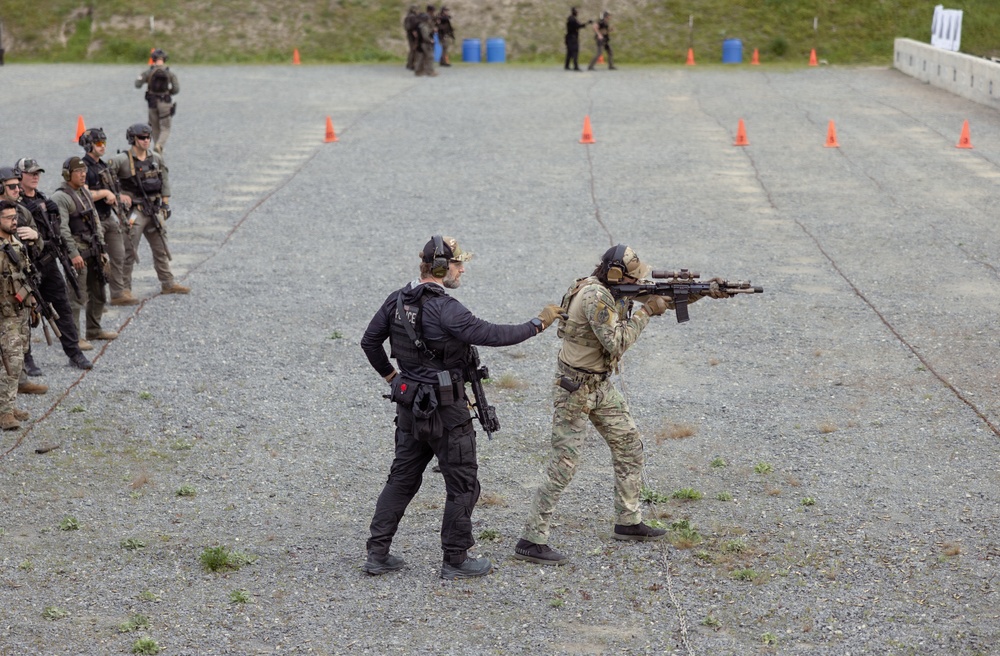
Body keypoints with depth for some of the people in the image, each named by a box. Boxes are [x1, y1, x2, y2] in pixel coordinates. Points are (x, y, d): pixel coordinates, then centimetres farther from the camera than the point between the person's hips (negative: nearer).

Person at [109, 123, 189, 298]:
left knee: (161, 249, 14)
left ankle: (168, 284, 24)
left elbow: (165, 179, 15)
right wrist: (118, 194, -15)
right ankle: (124, 288, 4)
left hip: (154, 210, 6)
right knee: (129, 252, -3)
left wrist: (165, 203, 9)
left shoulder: (156, 158, 6)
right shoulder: (122, 160, -13)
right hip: (133, 211, -6)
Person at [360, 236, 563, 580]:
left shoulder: (397, 300, 4)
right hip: (445, 409, -8)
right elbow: (490, 334, -24)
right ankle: (456, 561, 11)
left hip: (410, 405, 8)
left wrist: (389, 374, 27)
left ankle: (377, 554, 17)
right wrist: (537, 324, -14)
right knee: (463, 484, 5)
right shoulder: (444, 308, -21)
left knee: (402, 478, 16)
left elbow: (370, 341, 13)